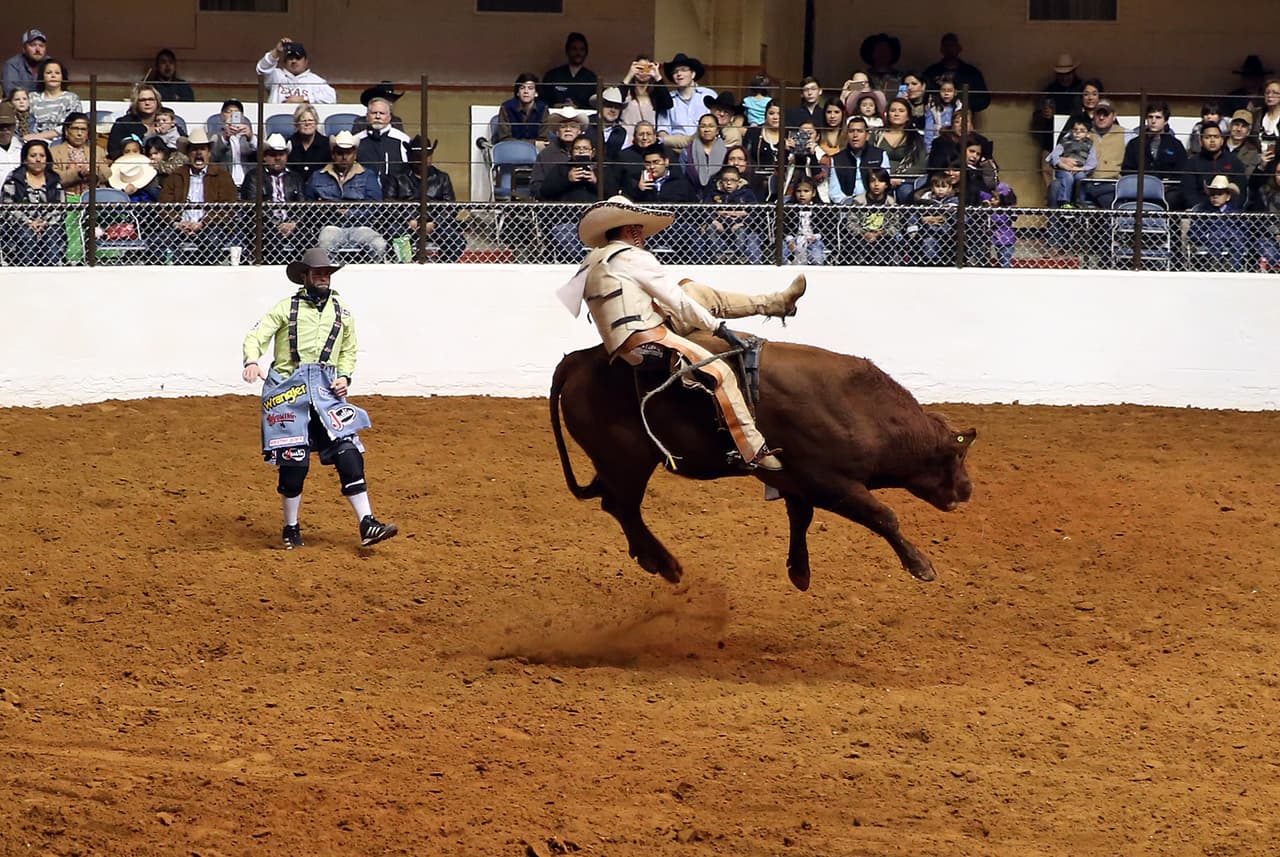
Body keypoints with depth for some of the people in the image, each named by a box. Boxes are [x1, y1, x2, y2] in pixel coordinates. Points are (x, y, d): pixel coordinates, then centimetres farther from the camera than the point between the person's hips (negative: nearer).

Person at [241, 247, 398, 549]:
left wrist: (345, 377, 5)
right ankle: (291, 529, 15)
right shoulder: (286, 307, 2)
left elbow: (348, 350, 24)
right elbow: (257, 335, -9)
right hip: (289, 390, -3)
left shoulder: (342, 312, 13)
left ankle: (367, 525, -9)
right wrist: (252, 361, -29)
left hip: (327, 391, 3)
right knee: (293, 462, -3)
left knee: (349, 454, -8)